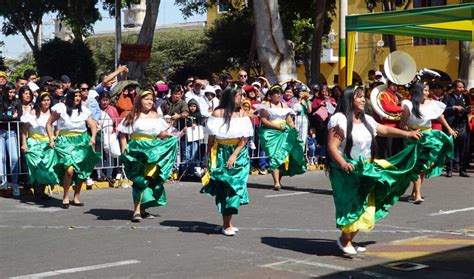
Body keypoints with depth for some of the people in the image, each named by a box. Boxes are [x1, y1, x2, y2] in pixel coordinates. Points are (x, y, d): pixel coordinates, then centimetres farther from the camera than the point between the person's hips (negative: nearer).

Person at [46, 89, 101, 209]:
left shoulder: (83, 110, 9)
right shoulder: (60, 108, -2)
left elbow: (93, 125, 13)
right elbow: (49, 124, 3)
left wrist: (93, 137, -6)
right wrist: (51, 139, -6)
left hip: (82, 141, 4)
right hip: (65, 141, -4)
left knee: (82, 171, 3)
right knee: (69, 169, -20)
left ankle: (76, 198, 20)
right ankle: (65, 198, -4)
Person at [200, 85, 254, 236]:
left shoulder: (242, 113, 1)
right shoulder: (218, 113, -5)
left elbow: (245, 139, -3)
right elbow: (211, 137, -2)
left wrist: (234, 155, -14)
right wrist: (209, 157, -3)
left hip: (239, 154, 3)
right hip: (221, 154, -2)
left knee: (235, 186, 1)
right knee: (225, 188, -3)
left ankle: (228, 222, 13)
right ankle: (226, 225, 2)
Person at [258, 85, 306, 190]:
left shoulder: (284, 105, 18)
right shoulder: (266, 105, 2)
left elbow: (289, 120, 17)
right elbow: (264, 121, -7)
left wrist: (293, 129, 0)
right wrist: (278, 126, -14)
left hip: (284, 133, 5)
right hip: (271, 134, -5)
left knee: (283, 156, -1)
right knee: (275, 156, -14)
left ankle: (278, 180, 7)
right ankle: (276, 182, -20)